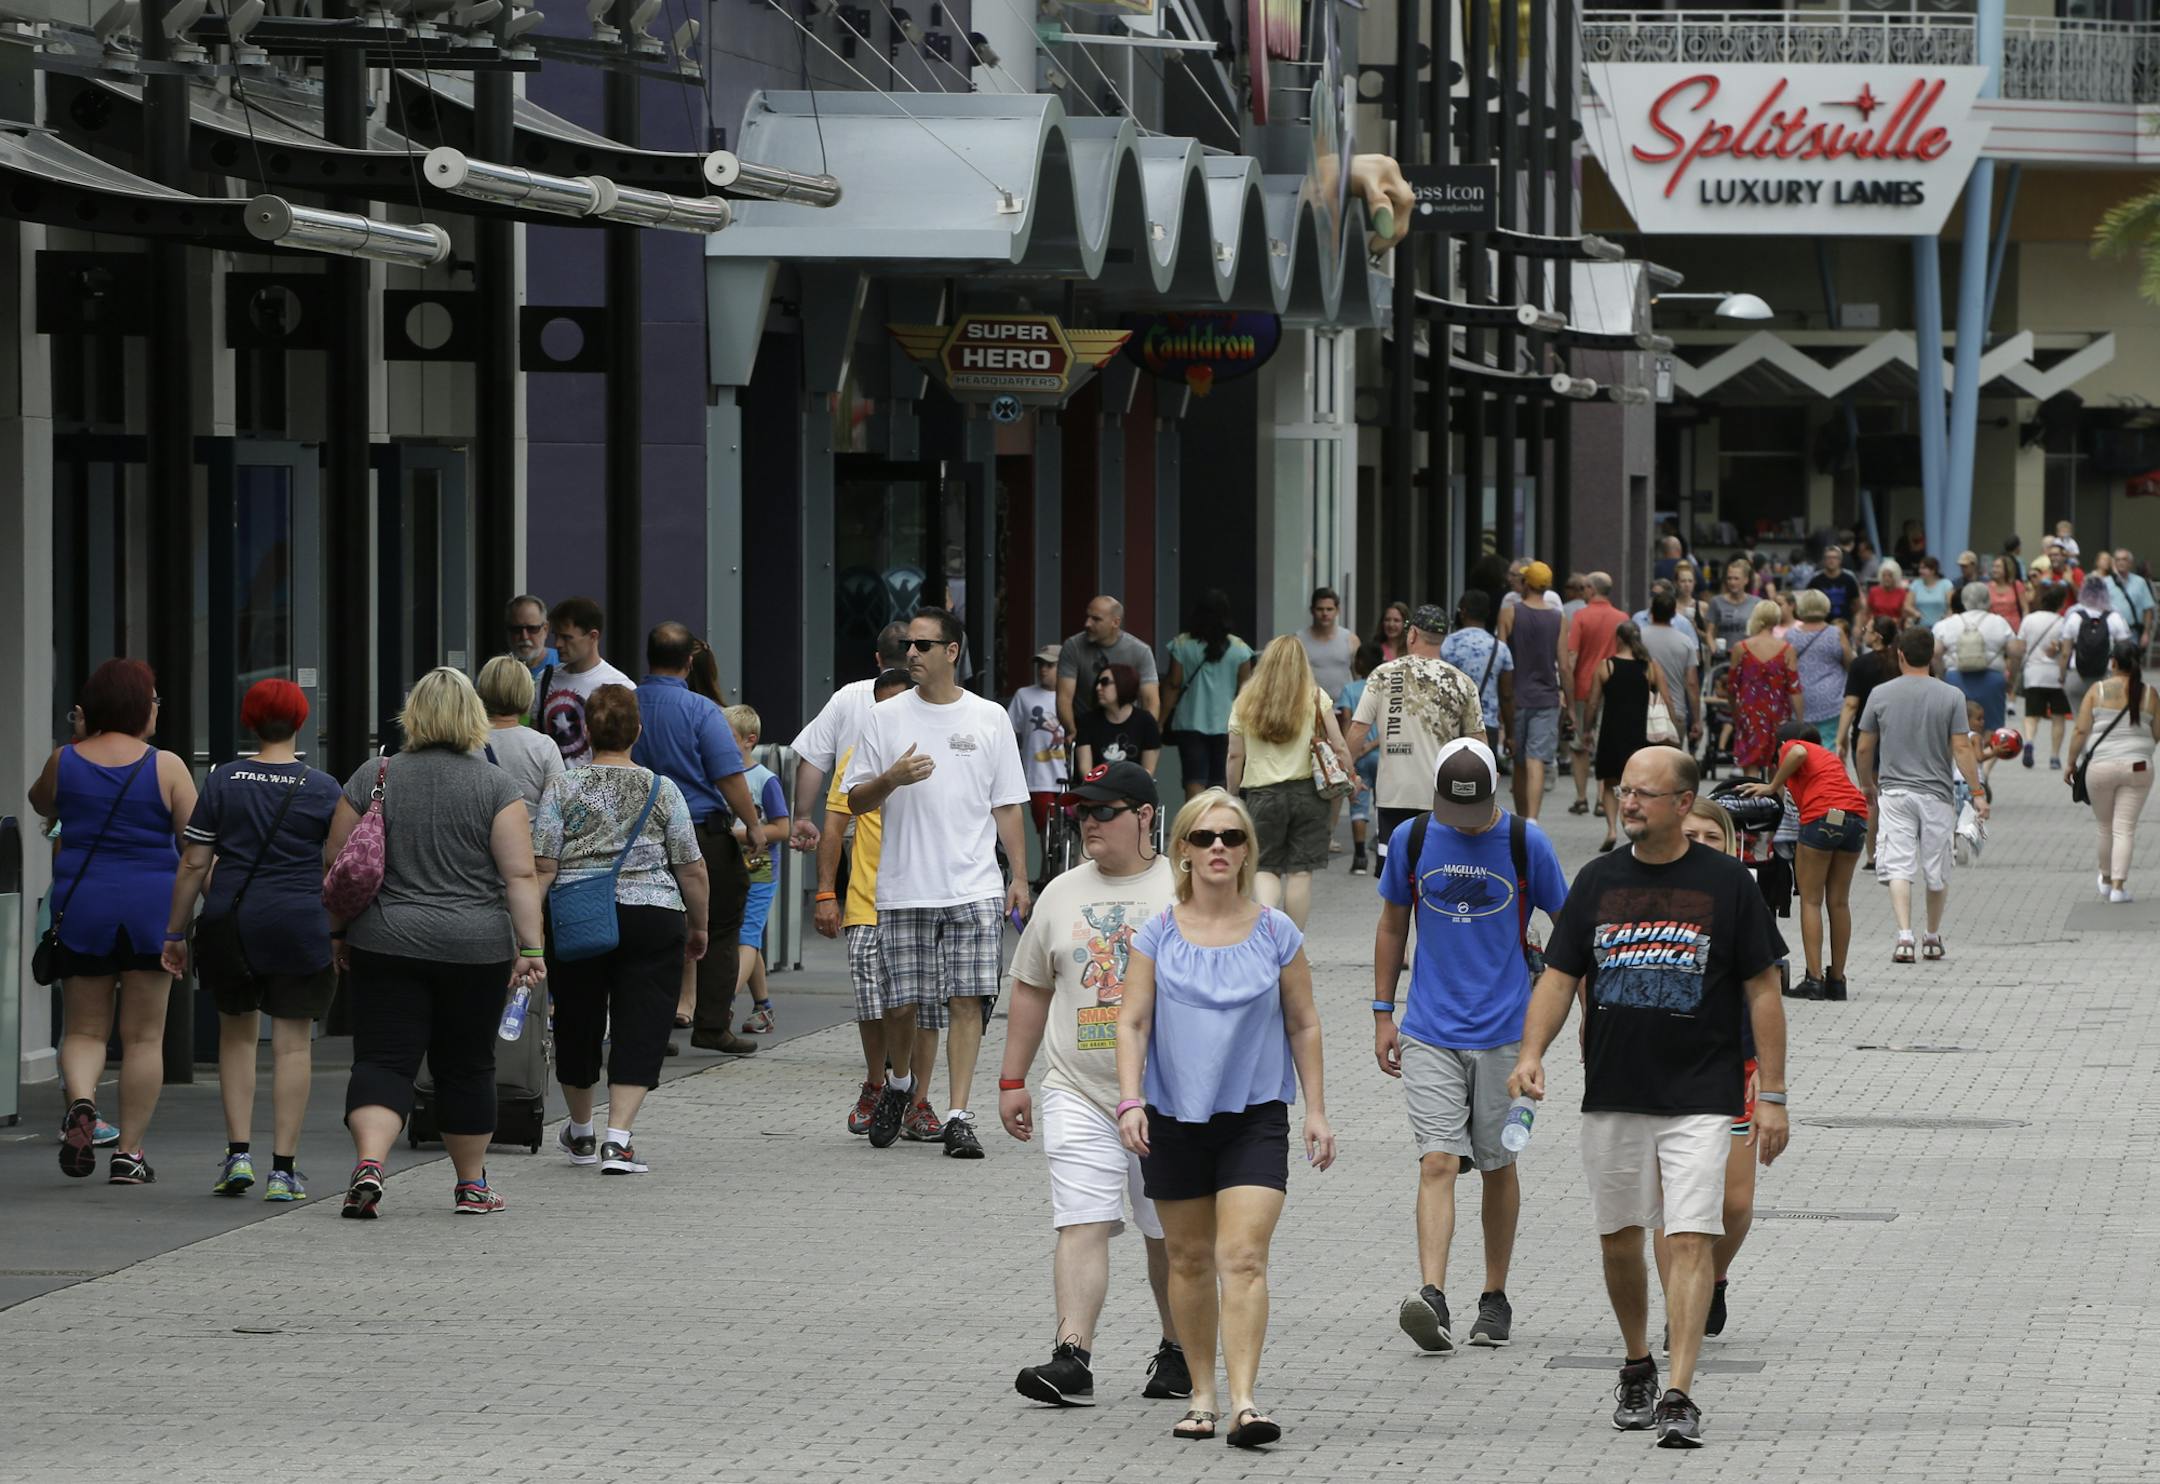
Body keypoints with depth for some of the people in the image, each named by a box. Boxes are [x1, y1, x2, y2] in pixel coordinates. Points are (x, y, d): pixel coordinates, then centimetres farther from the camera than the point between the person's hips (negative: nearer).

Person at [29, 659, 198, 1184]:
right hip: (153, 908, -2)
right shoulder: (165, 767, -7)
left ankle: (80, 1099, -18)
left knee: (84, 1028, 12)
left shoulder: (65, 761, 1)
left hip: (81, 906, 2)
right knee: (143, 1037, 7)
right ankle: (129, 1151, 5)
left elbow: (41, 803, 23)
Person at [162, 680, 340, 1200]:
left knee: (237, 1033, 18)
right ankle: (283, 1168, 1)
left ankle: (238, 1153, 9)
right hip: (301, 925, -1)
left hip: (230, 921, 1)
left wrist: (175, 932, 8)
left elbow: (194, 864, 1)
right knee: (292, 1043, 3)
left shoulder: (222, 781, 0)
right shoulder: (322, 788, -1)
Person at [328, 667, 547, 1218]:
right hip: (476, 949, 0)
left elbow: (338, 866, 5)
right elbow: (520, 874, -8)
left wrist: (338, 932, 16)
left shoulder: (373, 778, 2)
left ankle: (368, 1161, -24)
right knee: (466, 1067, 12)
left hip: (387, 946, 0)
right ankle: (471, 1186, 22)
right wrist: (531, 948, -6)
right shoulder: (496, 786, -3)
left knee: (383, 1060, -2)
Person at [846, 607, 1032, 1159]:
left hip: (974, 889, 0)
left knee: (968, 1000, -8)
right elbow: (855, 802, 7)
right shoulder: (886, 719, 6)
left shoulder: (989, 719, 6)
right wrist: (891, 778, -14)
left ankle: (958, 1116, -6)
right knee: (902, 1003, 2)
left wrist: (1019, 877, 3)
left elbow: (1007, 805, 9)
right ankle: (899, 1084, 31)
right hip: (904, 889, 0)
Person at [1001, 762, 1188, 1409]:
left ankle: (1178, 1351, 26)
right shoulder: (1062, 894, 11)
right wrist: (1012, 1081, 14)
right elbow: (1031, 990, 17)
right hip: (1078, 1092, 2)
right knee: (1081, 1224, -11)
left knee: (1170, 1234, 9)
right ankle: (1072, 1359, -19)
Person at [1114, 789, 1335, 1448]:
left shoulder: (1276, 934, 2)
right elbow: (1132, 1022, -1)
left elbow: (1303, 1025, 8)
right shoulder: (1158, 934, 1)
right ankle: (1202, 1395, 22)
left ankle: (1244, 1401, -20)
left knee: (1242, 1257, -14)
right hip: (1174, 1117, 2)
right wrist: (1130, 1102, -13)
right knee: (1190, 1260, 10)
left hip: (1255, 1117, -1)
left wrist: (1316, 1111, 5)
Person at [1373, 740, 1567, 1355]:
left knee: (1497, 1165, 8)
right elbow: (1392, 927, 14)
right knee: (1437, 1161, -11)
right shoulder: (1411, 840, 2)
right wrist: (1383, 1015, 12)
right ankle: (1433, 1299, -22)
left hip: (1506, 1032, -1)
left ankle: (1495, 1298, 21)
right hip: (1429, 1033, 1)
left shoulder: (1526, 843, -4)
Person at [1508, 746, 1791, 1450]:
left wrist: (1773, 1095, -4)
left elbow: (1763, 990, 1)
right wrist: (1531, 1053, -11)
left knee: (1691, 1240, -12)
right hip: (1612, 1095, 4)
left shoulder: (1726, 882, -1)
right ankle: (1637, 1367, 32)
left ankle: (1679, 1395, -15)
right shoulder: (1598, 881, 7)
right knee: (1619, 1239, 11)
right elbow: (1559, 976, 7)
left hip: (1700, 1098, -4)